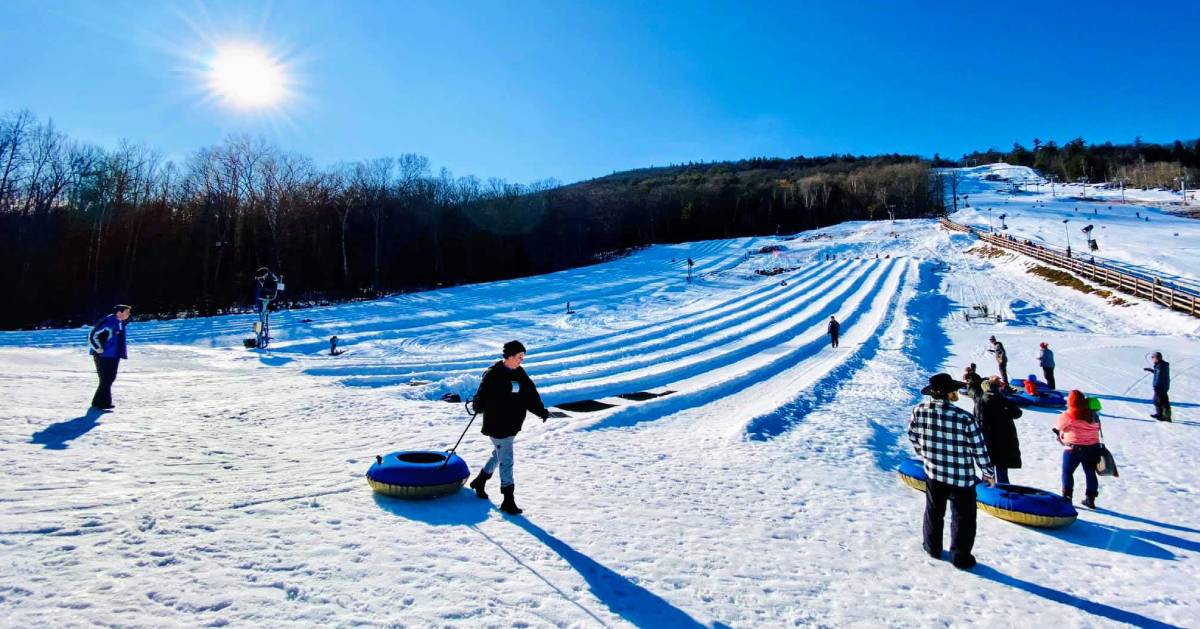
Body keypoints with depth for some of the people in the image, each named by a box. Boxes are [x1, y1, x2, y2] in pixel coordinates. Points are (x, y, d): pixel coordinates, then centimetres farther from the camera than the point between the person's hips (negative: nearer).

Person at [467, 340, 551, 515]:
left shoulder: (520, 373, 7)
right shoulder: (493, 374, -15)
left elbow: (530, 394, 7)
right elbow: (483, 393, -17)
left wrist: (541, 410, -2)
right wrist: (479, 405, -33)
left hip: (513, 424, 8)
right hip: (497, 426, -8)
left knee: (498, 456, 23)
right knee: (506, 461, -7)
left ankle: (479, 482, 46)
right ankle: (508, 501, 1)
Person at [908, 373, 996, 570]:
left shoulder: (919, 411, -13)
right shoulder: (964, 418, -24)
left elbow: (913, 436, 4)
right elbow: (979, 449, -13)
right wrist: (989, 472, 4)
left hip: (933, 472, 4)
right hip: (962, 477, -3)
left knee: (934, 511, 23)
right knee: (963, 516, 15)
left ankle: (932, 546, 36)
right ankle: (961, 556, 23)